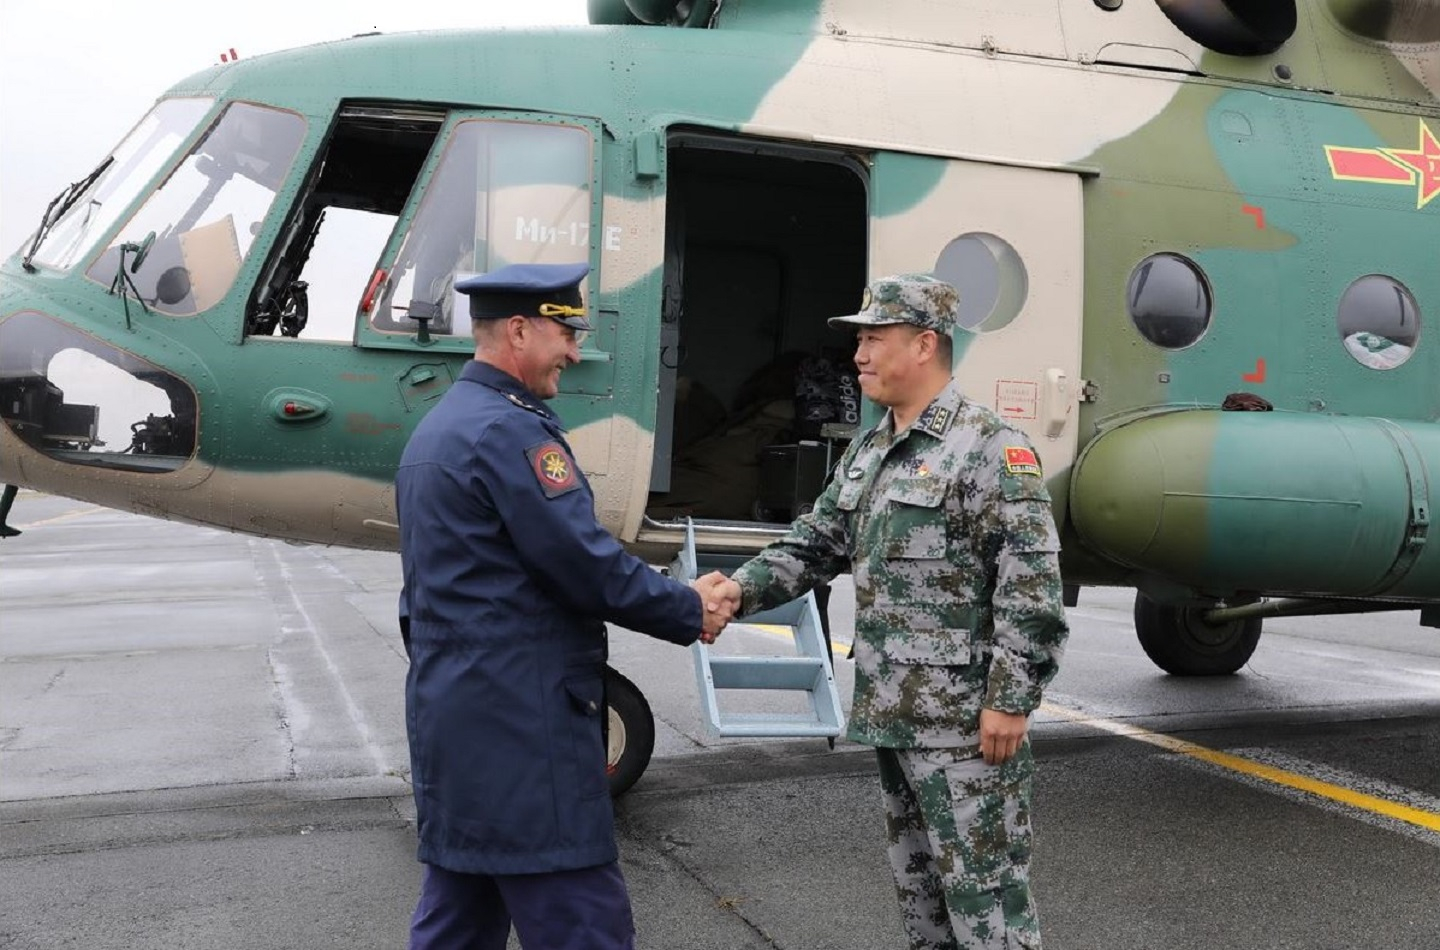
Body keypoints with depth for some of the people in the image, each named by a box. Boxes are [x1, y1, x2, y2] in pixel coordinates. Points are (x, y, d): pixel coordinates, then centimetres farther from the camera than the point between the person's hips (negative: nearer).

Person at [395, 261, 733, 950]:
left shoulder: (435, 429, 15)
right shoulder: (511, 431, -16)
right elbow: (589, 565, -18)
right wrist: (691, 614, -4)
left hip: (449, 714, 10)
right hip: (520, 725, -10)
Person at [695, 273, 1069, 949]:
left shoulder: (989, 448, -14)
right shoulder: (866, 453, 13)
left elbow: (1031, 585, -18)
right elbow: (815, 544, 13)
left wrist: (1011, 699, -19)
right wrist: (741, 589, -4)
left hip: (964, 718, -9)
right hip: (891, 712, 9)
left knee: (982, 890, -1)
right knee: (917, 881, 19)